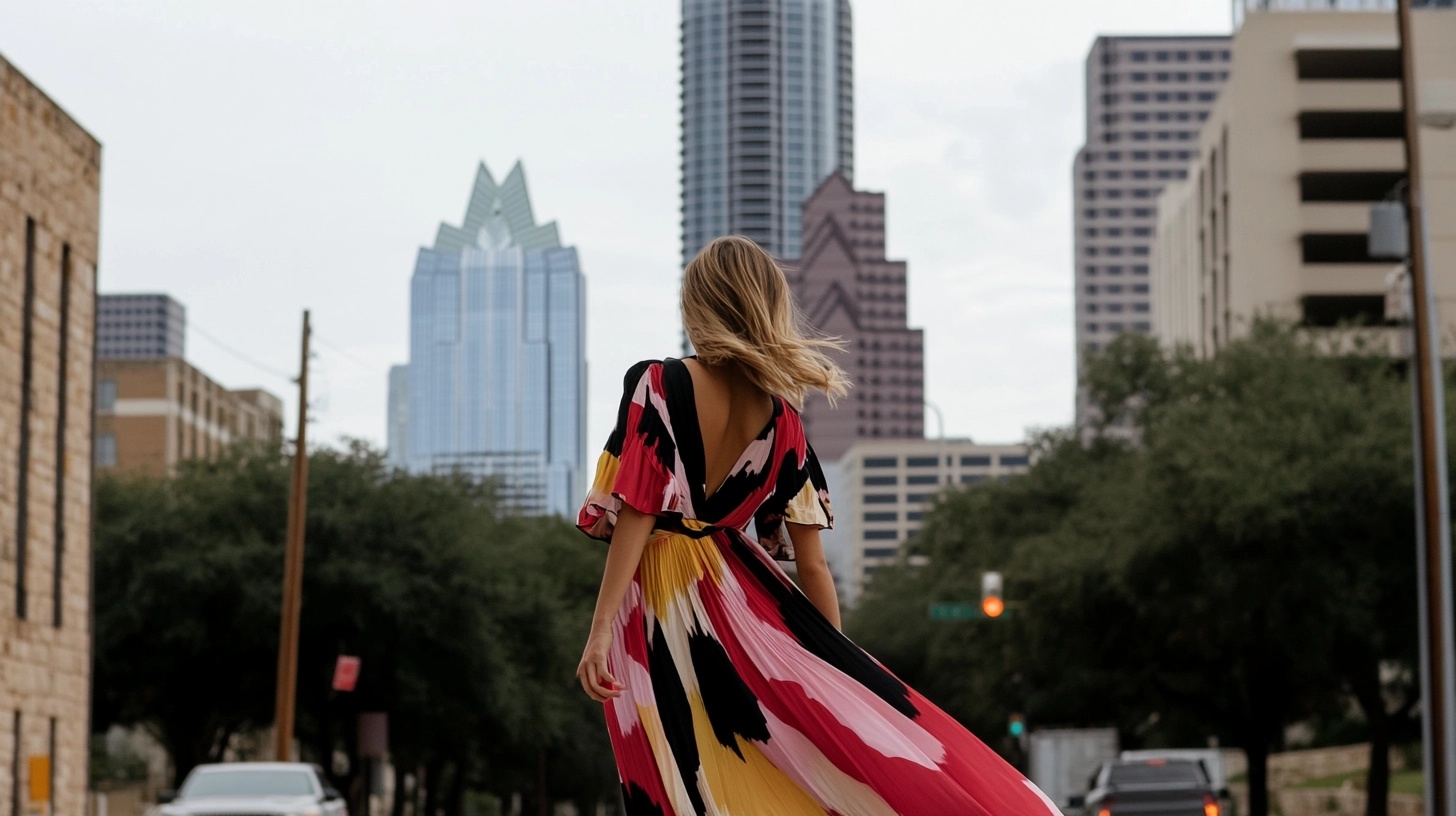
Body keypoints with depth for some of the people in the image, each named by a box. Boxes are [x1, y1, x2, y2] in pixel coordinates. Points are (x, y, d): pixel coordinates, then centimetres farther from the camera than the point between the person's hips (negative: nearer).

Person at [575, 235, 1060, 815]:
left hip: (654, 611, -4)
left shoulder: (657, 385, -10)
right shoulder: (780, 415, 2)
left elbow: (636, 513, -18)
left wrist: (601, 629, -19)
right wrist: (838, 662, 12)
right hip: (733, 592, 4)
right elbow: (812, 562, 4)